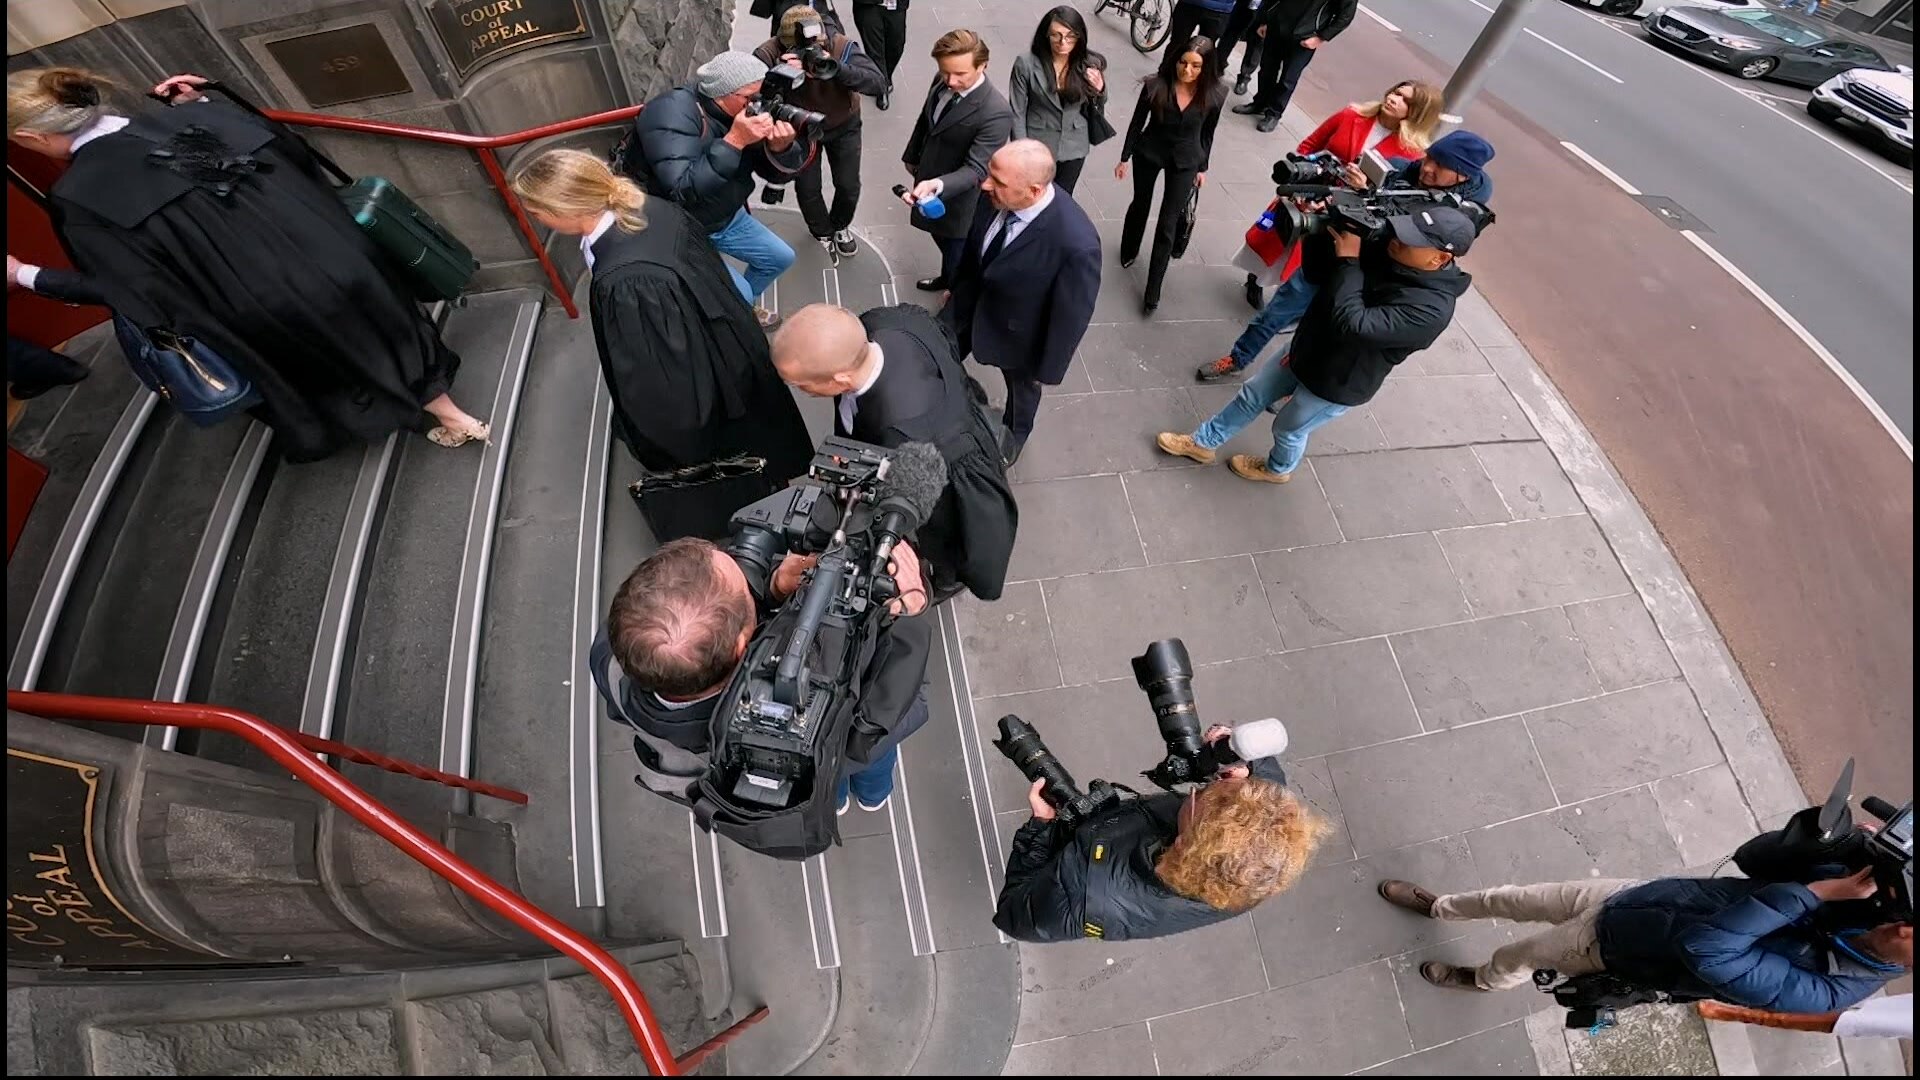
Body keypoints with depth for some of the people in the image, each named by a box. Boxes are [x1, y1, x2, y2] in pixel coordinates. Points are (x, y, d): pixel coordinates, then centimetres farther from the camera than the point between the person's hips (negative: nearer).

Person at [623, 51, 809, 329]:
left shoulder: (746, 111, -6)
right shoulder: (673, 111, -27)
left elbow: (778, 173, -4)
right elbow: (682, 190, -38)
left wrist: (781, 148, -28)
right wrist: (734, 141, -41)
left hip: (726, 217, 8)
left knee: (781, 257, 16)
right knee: (738, 295, -16)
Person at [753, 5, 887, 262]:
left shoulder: (842, 46, -31)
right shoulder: (770, 54, -30)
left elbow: (879, 84, -40)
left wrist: (837, 68, -55)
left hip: (843, 126, 0)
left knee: (849, 186, 7)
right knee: (807, 189, 6)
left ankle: (840, 226, 43)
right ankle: (823, 233, 40)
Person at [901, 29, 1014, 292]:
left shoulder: (996, 113, -31)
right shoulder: (942, 82, -9)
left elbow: (976, 169, -34)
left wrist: (939, 185, -50)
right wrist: (912, 156, 21)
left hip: (958, 197, -8)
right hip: (928, 180, 8)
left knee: (958, 255, 11)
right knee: (941, 237, 30)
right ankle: (947, 278, 57)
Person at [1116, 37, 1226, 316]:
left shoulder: (1215, 95, -17)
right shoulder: (1155, 85, -20)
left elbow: (1207, 133, -2)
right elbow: (1137, 123, -7)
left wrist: (1202, 168, 5)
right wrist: (1124, 158, -2)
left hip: (1185, 161, 0)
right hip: (1149, 153, 1)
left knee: (1167, 224, -1)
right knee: (1140, 204, 23)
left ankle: (1153, 290, 6)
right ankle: (1129, 251, 53)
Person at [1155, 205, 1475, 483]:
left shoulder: (1431, 309, -31)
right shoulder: (1382, 250, -10)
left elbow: (1354, 325, -40)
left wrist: (1347, 261, -34)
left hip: (1335, 385, -6)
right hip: (1303, 352, 7)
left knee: (1288, 429, 16)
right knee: (1251, 396, 17)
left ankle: (1278, 469, 48)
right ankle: (1202, 443, 37)